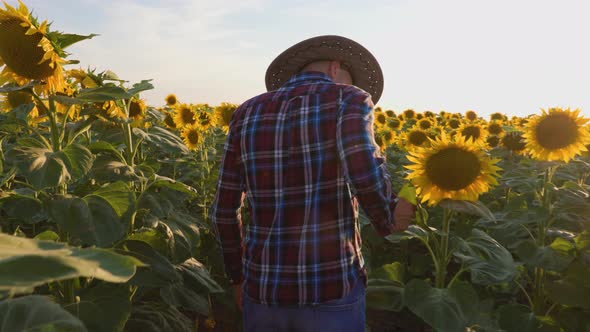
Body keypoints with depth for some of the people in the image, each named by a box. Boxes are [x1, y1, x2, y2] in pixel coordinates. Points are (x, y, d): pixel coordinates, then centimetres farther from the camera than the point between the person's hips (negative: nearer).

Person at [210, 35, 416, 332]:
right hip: (331, 290, -3)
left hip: (264, 290, 4)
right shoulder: (350, 98, -4)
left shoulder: (246, 114, 7)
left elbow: (223, 212, 7)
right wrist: (388, 221, -4)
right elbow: (365, 173, -25)